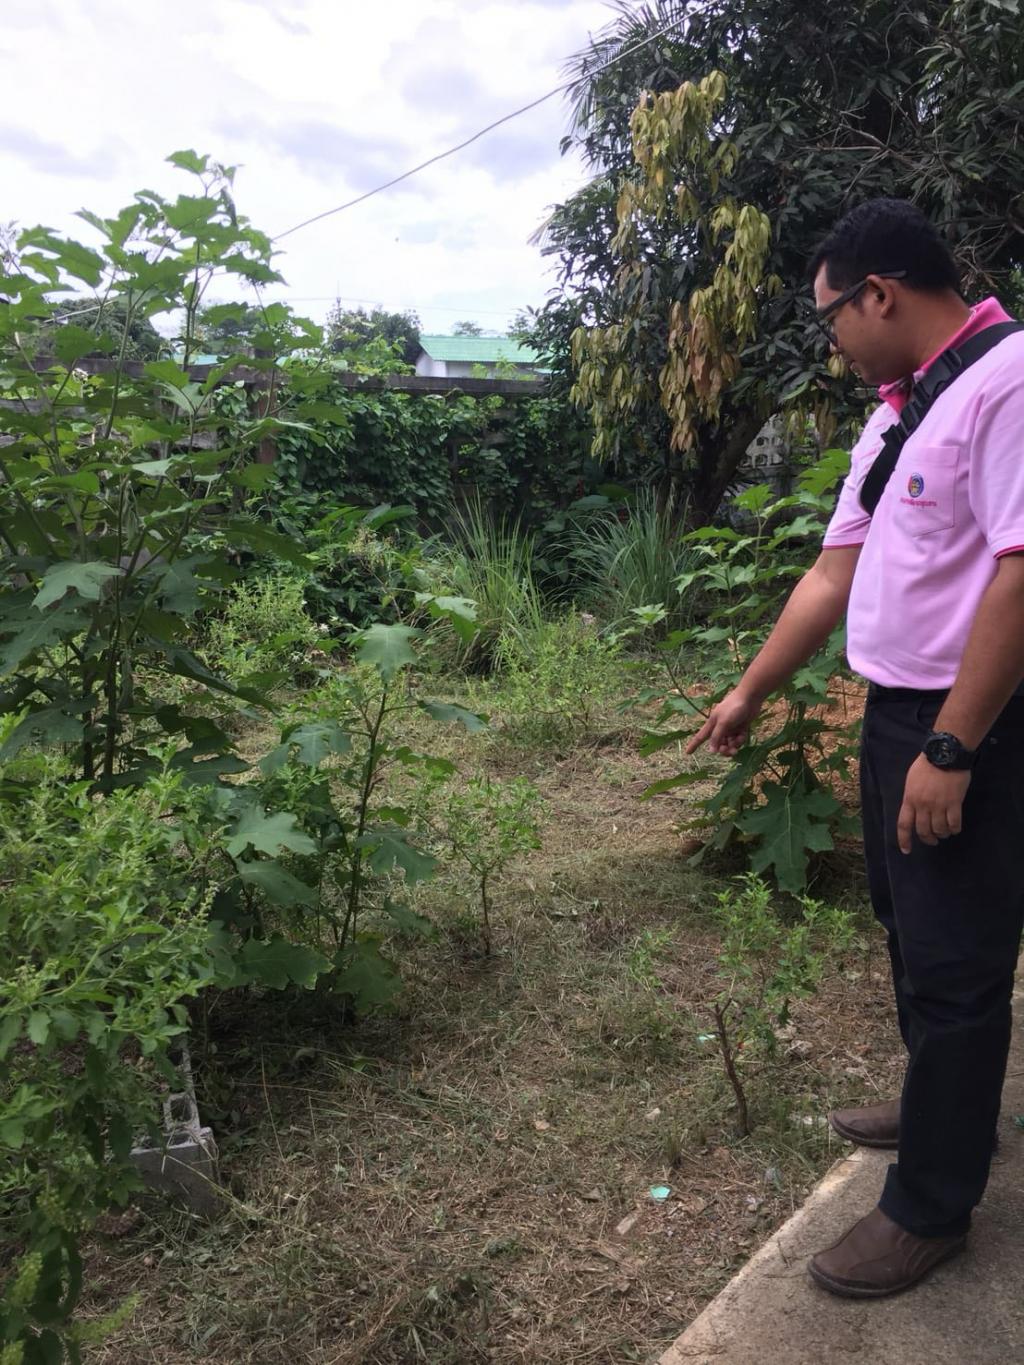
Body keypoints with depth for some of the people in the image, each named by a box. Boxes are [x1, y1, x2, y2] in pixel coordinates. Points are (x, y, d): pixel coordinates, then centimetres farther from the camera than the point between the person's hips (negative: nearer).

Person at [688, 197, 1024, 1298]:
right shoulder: (895, 411, 13)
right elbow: (834, 572, 16)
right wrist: (748, 694, 19)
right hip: (895, 712, 9)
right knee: (911, 930, 22)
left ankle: (930, 1207, 22)